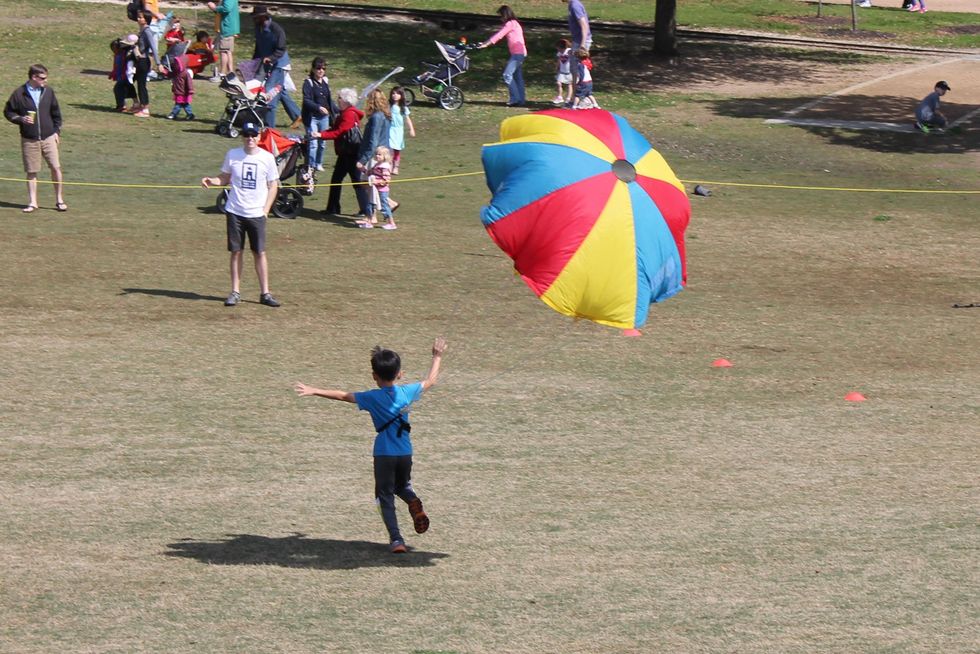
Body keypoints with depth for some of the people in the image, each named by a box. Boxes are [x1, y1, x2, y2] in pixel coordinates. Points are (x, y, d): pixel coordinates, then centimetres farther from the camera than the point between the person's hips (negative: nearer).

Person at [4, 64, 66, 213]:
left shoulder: (48, 92, 3)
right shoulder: (19, 93, -6)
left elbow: (56, 113, 13)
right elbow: (7, 111, 1)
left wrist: (57, 131, 8)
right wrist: (21, 119, -15)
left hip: (48, 138, 2)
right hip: (29, 140, -2)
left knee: (56, 167, -4)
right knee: (31, 172, 4)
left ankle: (59, 200, 10)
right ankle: (32, 203, 14)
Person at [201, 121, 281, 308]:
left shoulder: (267, 158, -2)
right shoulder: (233, 155, 1)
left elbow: (273, 185, 4)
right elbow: (225, 179, 9)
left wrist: (265, 210, -4)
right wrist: (211, 181, -12)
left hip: (256, 214, -1)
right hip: (235, 212, 1)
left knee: (260, 253, 1)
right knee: (236, 252, 5)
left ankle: (265, 293, 7)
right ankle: (235, 292, 12)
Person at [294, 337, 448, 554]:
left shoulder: (372, 398, -10)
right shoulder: (407, 392, -1)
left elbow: (343, 396, -11)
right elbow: (430, 381, 15)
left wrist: (314, 391, -8)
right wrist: (437, 357, 29)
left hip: (384, 454, -3)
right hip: (405, 453, 3)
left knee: (386, 497, 5)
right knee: (402, 485, 26)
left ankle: (396, 539, -7)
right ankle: (414, 502, -9)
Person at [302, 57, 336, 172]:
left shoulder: (325, 82, 10)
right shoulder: (308, 82, -9)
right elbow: (306, 101, -19)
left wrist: (337, 111, 16)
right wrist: (319, 107, -32)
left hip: (324, 117, 6)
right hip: (312, 117, -6)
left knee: (322, 142, 12)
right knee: (313, 143, -10)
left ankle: (319, 164, 27)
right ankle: (311, 166, -5)